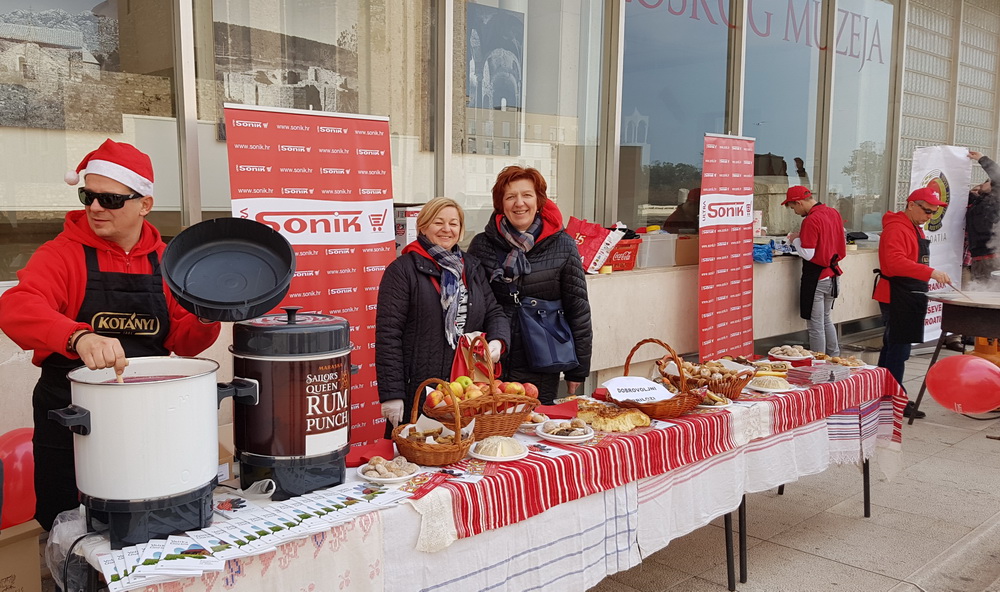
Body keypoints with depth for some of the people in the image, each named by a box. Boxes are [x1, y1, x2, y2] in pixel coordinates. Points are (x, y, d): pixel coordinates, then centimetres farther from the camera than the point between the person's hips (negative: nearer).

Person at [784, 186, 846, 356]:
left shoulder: (811, 220, -20)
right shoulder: (834, 213, 6)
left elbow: (807, 254, -21)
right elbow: (843, 243, 16)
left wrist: (795, 240, -4)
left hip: (815, 277, -8)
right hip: (832, 274, 9)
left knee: (816, 325, 1)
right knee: (826, 319, 21)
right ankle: (835, 358, 27)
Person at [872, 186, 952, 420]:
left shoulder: (915, 229, 20)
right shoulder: (896, 229, -15)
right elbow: (895, 262, -29)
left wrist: (928, 281, 15)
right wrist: (931, 272, -34)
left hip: (908, 297, 11)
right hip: (897, 297, -11)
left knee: (892, 346, 15)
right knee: (898, 348, -9)